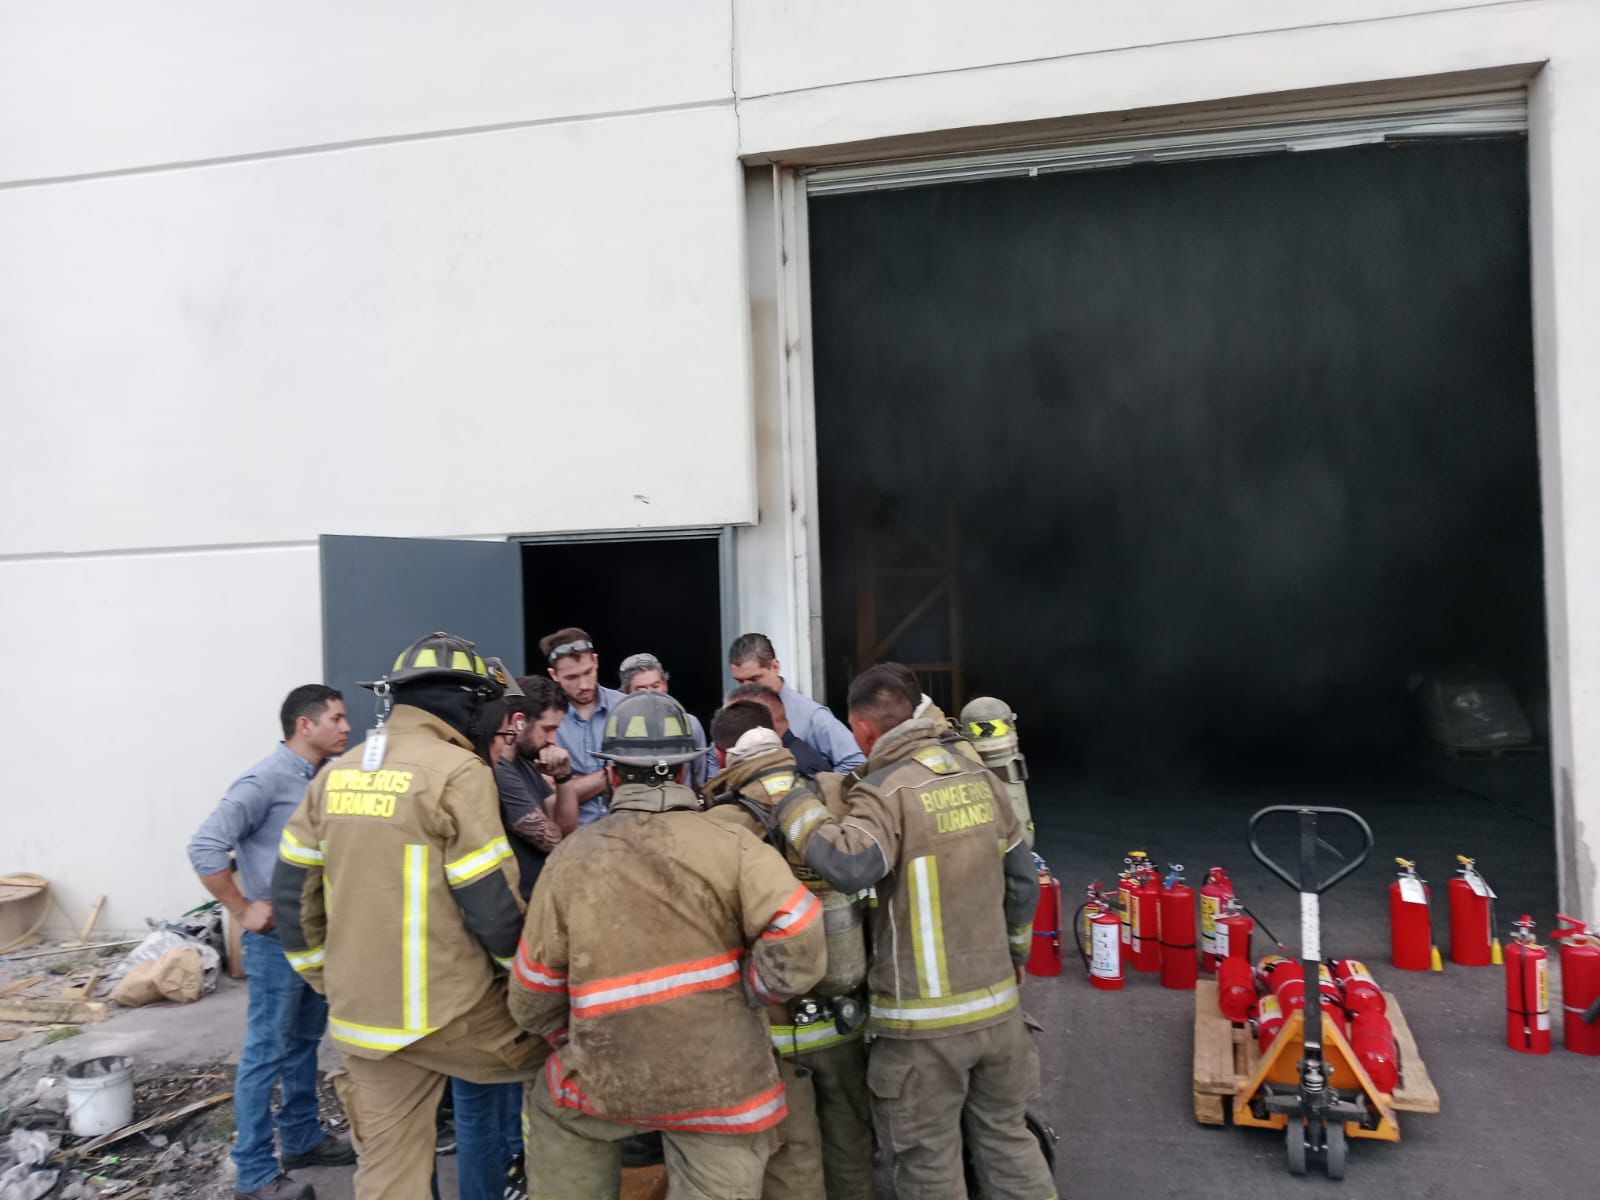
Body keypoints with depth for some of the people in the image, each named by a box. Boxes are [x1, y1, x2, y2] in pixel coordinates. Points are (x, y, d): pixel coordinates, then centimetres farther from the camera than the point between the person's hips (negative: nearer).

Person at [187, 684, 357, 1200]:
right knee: (267, 1052, 2)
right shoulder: (266, 780, -17)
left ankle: (302, 1138, 33)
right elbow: (205, 847, -22)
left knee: (305, 1042, 19)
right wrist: (244, 911, -17)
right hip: (279, 936, -8)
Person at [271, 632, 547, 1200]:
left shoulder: (337, 773, 7)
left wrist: (329, 981, 20)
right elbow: (492, 905, -16)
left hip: (359, 1014, 7)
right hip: (447, 1013, -7)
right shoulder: (457, 772, -15)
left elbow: (293, 892, 10)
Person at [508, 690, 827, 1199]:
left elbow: (533, 1004, 1)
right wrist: (744, 996, -4)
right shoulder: (730, 844, -9)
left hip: (608, 1078, 1)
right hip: (723, 1082, -1)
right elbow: (798, 939, -21)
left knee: (555, 1107, 31)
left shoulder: (570, 858, -4)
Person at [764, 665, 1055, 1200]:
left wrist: (785, 795, -23)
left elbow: (848, 866, -36)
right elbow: (1022, 880, 10)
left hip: (925, 1016, -6)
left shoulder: (884, 791, -17)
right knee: (1006, 1135, 22)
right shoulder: (981, 778, 3)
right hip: (997, 1001, 6)